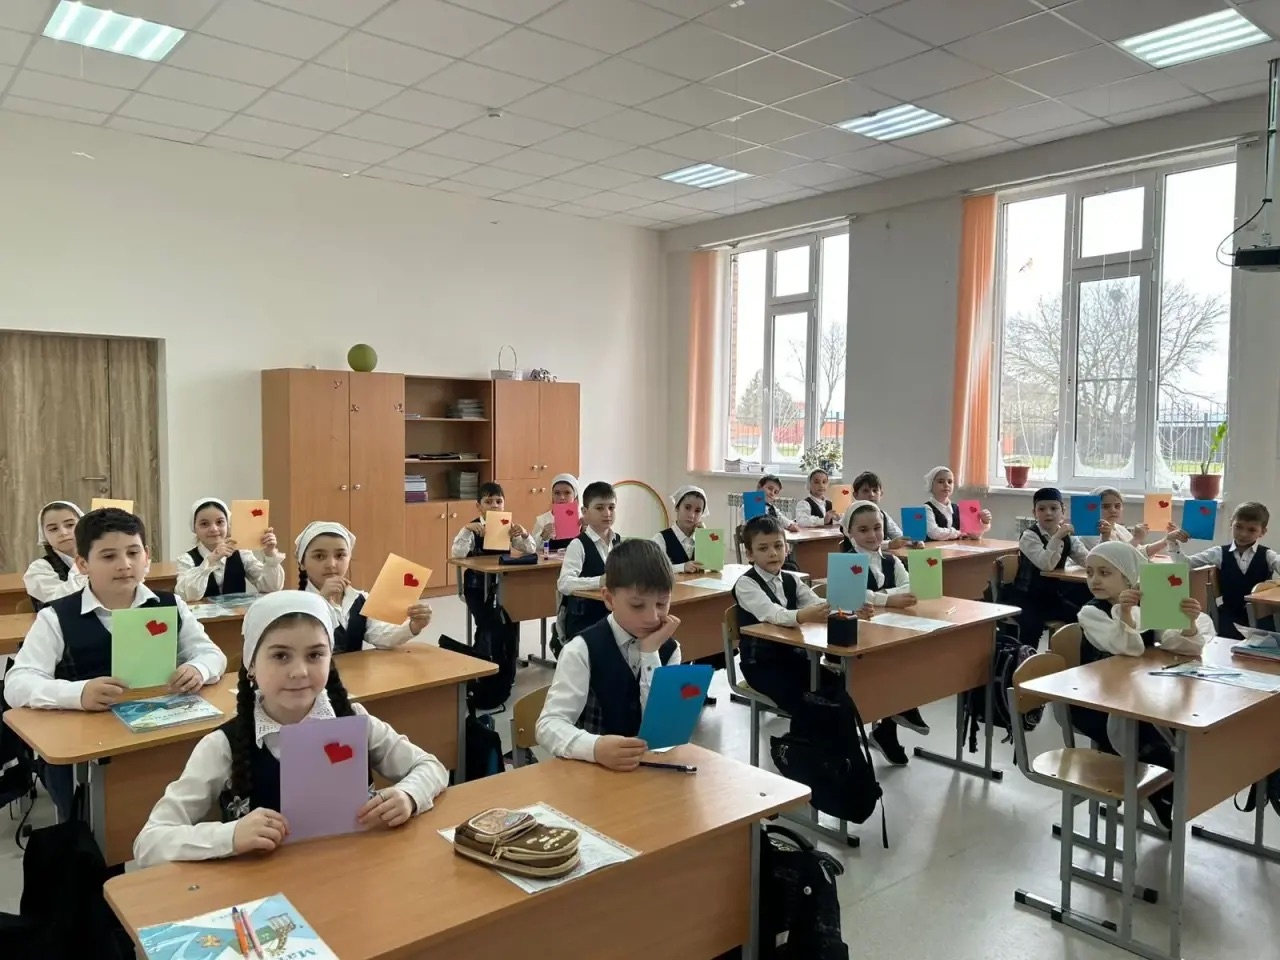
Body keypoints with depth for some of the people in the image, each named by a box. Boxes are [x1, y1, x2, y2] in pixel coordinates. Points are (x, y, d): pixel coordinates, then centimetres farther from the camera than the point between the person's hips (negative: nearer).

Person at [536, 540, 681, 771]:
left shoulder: (668, 649, 2)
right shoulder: (583, 650, -9)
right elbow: (549, 724, -17)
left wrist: (650, 653, -13)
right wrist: (595, 747, -35)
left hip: (648, 767, 2)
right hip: (589, 769, -2)